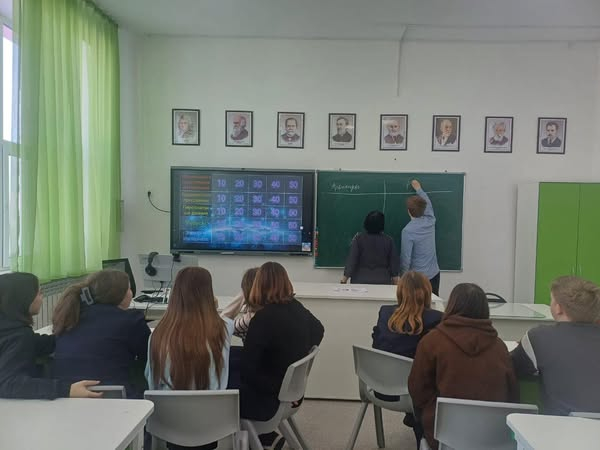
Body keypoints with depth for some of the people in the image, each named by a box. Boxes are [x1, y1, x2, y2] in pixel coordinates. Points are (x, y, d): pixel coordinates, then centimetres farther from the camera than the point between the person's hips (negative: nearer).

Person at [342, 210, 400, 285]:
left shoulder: (358, 238, -7)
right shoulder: (388, 240, -4)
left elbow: (352, 259, -7)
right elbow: (394, 261, 2)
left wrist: (345, 277, 0)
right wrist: (395, 278, 14)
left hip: (361, 280, 0)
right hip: (382, 281, 0)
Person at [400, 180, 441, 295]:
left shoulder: (408, 231, -19)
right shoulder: (430, 221, -2)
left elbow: (405, 257, -17)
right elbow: (428, 204, 20)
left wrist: (403, 275, -2)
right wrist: (419, 189, 33)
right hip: (434, 274, 5)